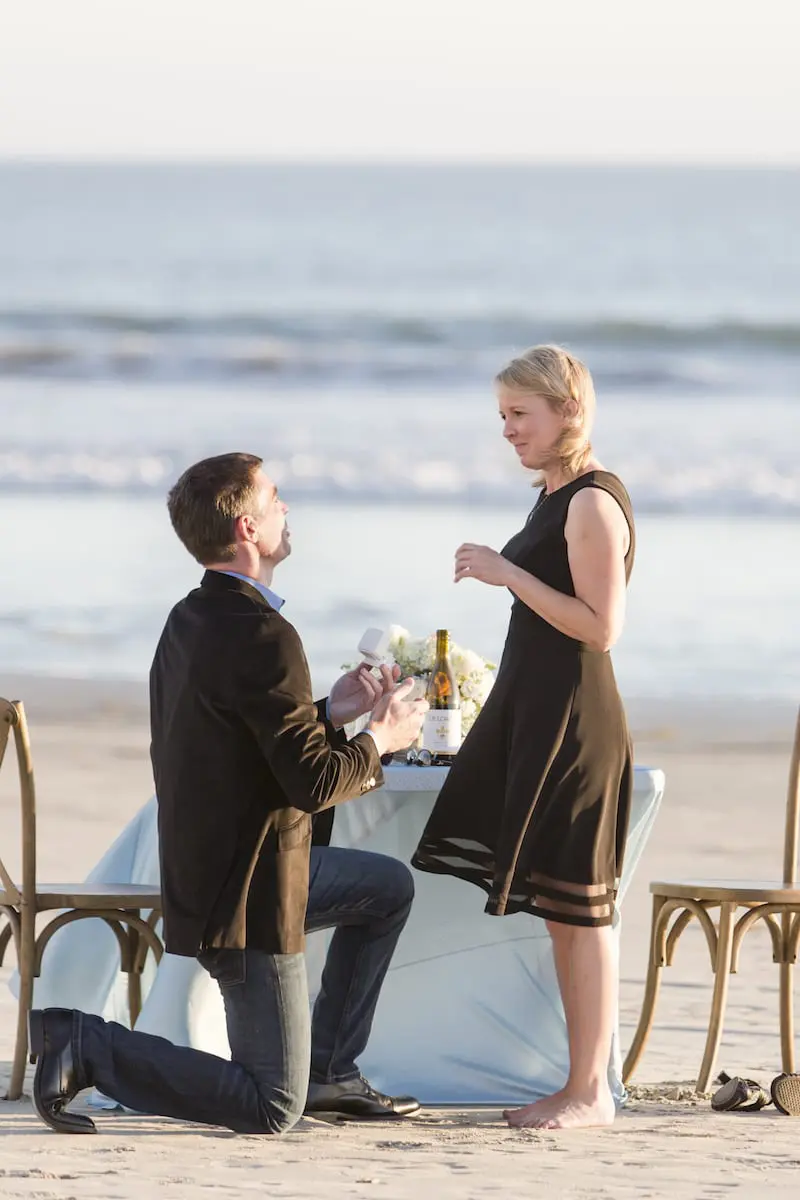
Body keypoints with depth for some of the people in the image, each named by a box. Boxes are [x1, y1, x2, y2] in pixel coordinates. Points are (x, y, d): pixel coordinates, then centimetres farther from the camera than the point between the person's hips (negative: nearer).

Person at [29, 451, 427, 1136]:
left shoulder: (191, 619, 6)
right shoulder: (262, 636, -23)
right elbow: (313, 781, -24)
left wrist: (328, 713, 11)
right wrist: (379, 739, -6)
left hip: (204, 869, 10)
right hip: (248, 895, -10)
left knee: (389, 888, 29)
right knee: (273, 1110, -4)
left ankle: (328, 1072, 28)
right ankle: (83, 1045, -8)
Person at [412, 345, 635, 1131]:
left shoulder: (594, 504, -14)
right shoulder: (556, 498, 15)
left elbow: (601, 625, -20)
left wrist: (510, 574, -20)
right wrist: (500, 573, 14)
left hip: (572, 717, -10)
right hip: (530, 711, 10)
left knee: (576, 909, -6)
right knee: (558, 911, 11)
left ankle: (591, 1092, -1)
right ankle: (580, 1087, 14)